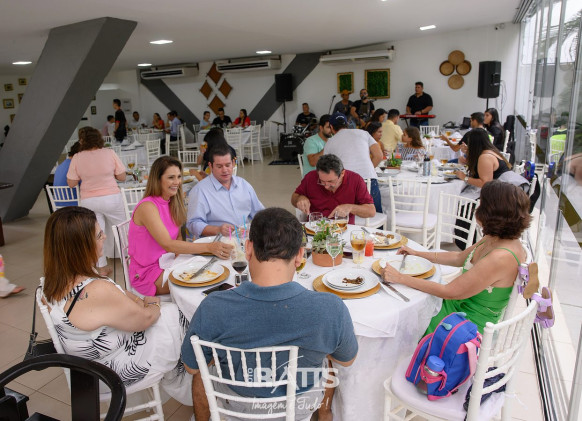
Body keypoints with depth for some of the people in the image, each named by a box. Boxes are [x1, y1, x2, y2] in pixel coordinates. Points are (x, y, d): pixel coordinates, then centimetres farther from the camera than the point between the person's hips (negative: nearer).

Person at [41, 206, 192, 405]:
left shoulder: (53, 282, -8)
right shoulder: (97, 291, -37)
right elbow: (144, 319, -20)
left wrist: (140, 301, 1)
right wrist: (153, 305, -1)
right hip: (117, 370, -8)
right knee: (174, 314, 7)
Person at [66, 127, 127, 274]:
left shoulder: (77, 158, -5)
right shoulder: (109, 153, -8)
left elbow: (71, 183, 0)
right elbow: (122, 177, -3)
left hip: (88, 201, 1)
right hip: (111, 198, 0)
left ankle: (101, 266, 14)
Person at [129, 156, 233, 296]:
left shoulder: (172, 203, 7)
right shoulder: (147, 206, -19)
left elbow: (177, 240, 3)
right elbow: (168, 245, -30)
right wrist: (208, 247, -38)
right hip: (146, 273, -7)